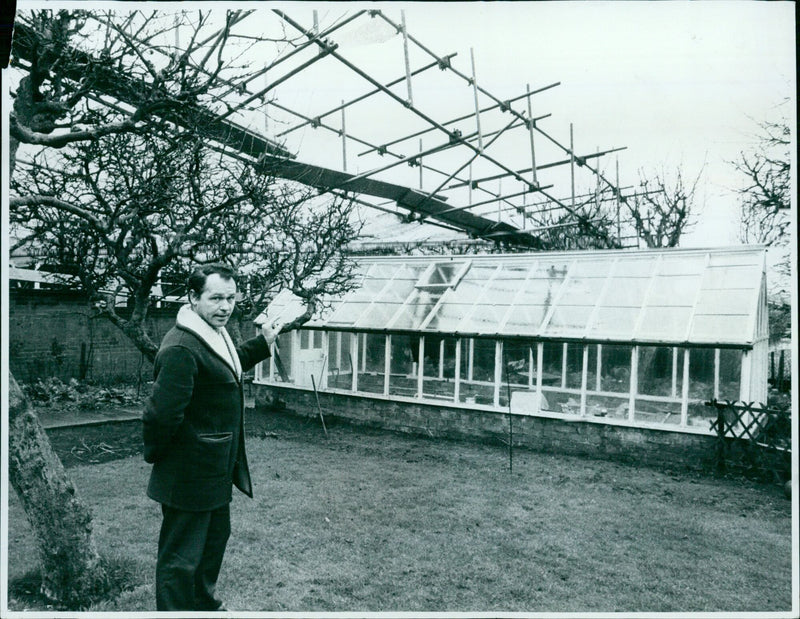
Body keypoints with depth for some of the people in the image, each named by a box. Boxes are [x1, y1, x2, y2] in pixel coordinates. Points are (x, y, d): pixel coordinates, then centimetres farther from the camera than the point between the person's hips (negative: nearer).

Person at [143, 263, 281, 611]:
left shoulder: (216, 335, 7)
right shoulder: (181, 348, -27)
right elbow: (162, 413, -30)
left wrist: (263, 342, 25)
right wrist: (155, 454, -14)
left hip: (217, 470, 11)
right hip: (190, 475, -11)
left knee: (215, 538, 27)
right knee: (180, 558, 7)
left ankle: (205, 605, 49)